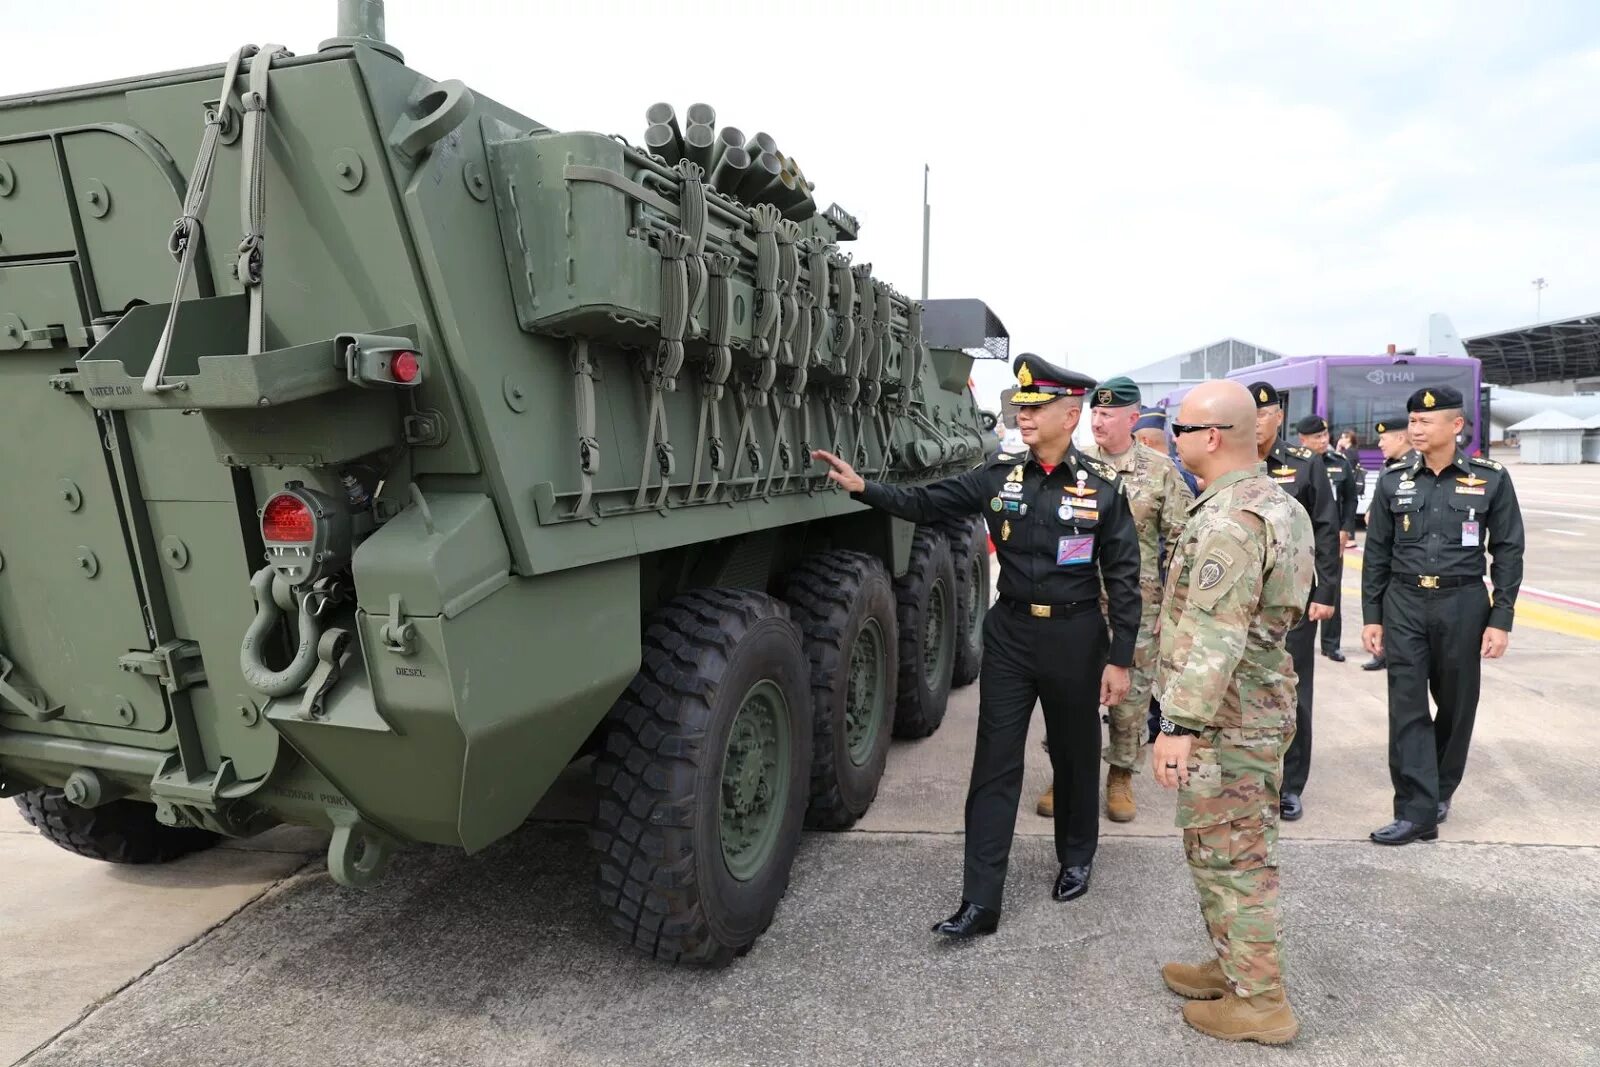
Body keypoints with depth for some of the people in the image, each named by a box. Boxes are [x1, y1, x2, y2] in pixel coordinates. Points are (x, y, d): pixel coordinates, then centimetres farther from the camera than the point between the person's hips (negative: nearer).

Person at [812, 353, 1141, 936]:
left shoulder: (1103, 486, -8)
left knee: (1075, 756, 16)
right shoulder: (1000, 474, -1)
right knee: (994, 766, 2)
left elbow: (1123, 579, -6)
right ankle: (980, 901, 7)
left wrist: (1119, 660, -7)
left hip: (1074, 636, -2)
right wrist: (861, 486, -15)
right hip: (1010, 632, 2)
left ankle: (1076, 858, 42)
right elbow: (925, 503, -1)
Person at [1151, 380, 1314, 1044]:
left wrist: (1181, 725, -27)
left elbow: (1212, 636, -28)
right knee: (1223, 850, 21)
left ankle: (1260, 1002, 14)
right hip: (1260, 704, 10)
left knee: (1229, 856, 1)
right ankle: (1235, 966, 35)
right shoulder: (1273, 502, 12)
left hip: (1225, 717, -10)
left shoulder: (1230, 518, -22)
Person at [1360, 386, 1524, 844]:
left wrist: (1501, 619, -5)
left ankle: (1440, 792, 31)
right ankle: (1417, 812, 0)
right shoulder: (1393, 480, 3)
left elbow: (1508, 552, 1)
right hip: (1404, 604, 1)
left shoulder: (1491, 479, -1)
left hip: (1463, 605, 0)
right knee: (1407, 709, -4)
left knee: (1456, 706, 11)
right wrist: (1371, 616, 2)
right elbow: (1377, 552, 5)